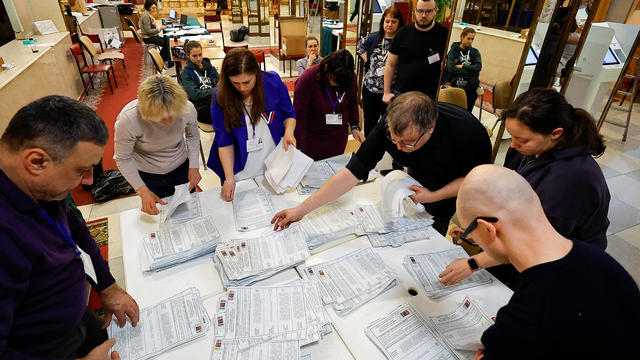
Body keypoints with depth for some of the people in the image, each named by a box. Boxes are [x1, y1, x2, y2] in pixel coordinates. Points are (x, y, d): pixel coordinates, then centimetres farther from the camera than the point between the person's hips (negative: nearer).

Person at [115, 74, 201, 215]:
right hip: (148, 176, -2)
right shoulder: (127, 120, -33)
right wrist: (142, 191, -24)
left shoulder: (187, 109, -26)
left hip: (181, 167, 2)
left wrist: (194, 167, -11)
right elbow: (123, 159, -18)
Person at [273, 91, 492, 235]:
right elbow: (351, 173, -31)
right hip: (420, 184, 3)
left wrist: (434, 196, -29)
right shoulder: (390, 127, -33)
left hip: (457, 189, -2)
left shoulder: (467, 132, -40)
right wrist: (301, 210, -35)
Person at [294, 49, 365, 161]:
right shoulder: (308, 79, -19)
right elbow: (299, 116, -17)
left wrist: (354, 126, -1)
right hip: (313, 138, -3)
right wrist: (300, 145, -19)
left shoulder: (350, 78, -8)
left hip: (339, 138, 3)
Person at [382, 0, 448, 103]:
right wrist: (387, 92, 2)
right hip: (399, 93, 2)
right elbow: (390, 64, 6)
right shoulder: (403, 33, 5)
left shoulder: (445, 33, 1)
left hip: (429, 97, -1)